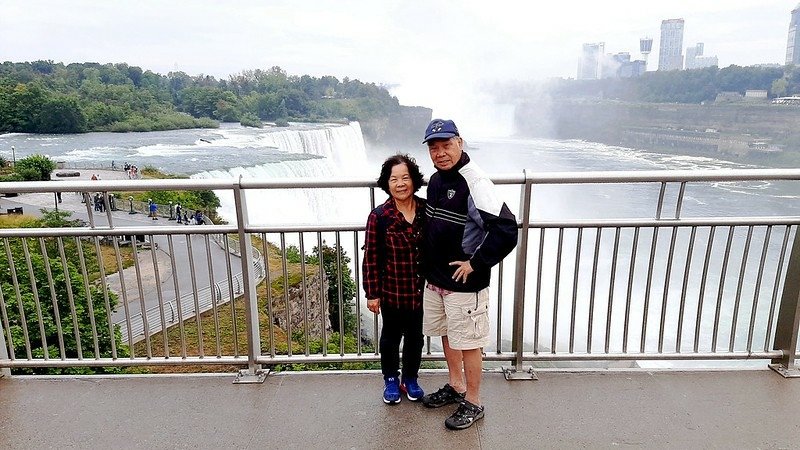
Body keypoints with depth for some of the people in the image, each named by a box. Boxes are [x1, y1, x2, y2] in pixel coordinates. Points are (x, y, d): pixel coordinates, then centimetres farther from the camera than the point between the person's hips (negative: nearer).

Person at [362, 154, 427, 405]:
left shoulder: (426, 210, -6)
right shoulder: (379, 217, -15)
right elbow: (371, 257, -10)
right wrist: (372, 294, -8)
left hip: (421, 289, 3)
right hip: (392, 291, -2)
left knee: (415, 336, 18)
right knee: (391, 336, 16)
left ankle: (411, 379, 40)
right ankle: (391, 380, 39)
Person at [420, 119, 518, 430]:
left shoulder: (474, 182, -21)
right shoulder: (436, 179, 5)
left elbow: (507, 229, -27)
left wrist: (476, 263, -20)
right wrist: (431, 267, 13)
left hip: (464, 283, -8)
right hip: (435, 278, 8)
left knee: (468, 343, 6)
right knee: (447, 334, 21)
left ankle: (473, 403, 25)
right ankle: (456, 386, 41)